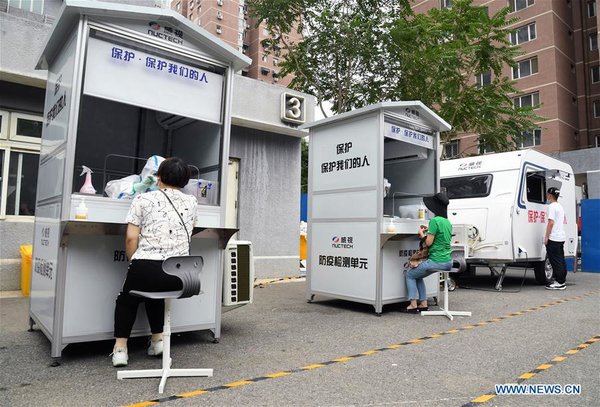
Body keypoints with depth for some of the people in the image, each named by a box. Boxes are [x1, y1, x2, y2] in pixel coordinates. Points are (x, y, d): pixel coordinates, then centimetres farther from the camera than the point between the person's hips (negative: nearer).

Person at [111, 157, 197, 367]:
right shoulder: (191, 202, 10)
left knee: (127, 299, 29)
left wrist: (134, 262, 10)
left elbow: (131, 238, -4)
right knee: (155, 291, 36)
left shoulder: (143, 199, 1)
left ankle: (120, 348, 23)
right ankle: (157, 339, 33)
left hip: (147, 268, -3)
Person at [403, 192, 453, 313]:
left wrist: (422, 233, 2)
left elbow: (429, 243, -15)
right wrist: (428, 231, 16)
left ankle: (413, 305, 8)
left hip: (436, 261, -9)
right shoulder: (448, 222, 11)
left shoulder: (435, 221, -16)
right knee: (417, 275, 25)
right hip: (448, 262, 9)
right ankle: (423, 303, 23)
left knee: (410, 274, 10)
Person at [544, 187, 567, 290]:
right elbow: (564, 221, 25)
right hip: (561, 237, 9)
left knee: (555, 261, -6)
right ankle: (562, 280, 18)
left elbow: (551, 222, -19)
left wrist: (546, 237, -16)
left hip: (554, 238, -9)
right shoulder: (560, 206, 17)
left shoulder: (552, 206, -13)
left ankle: (559, 283, -5)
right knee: (561, 260, 13)